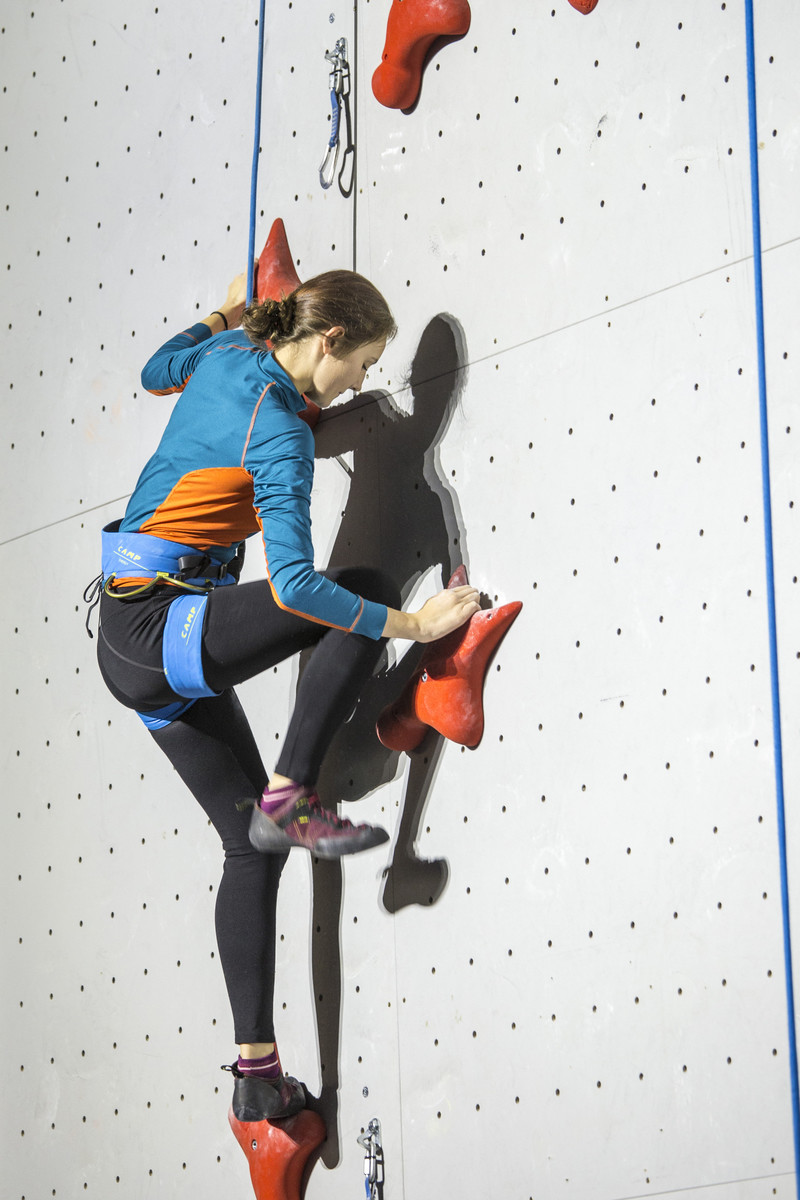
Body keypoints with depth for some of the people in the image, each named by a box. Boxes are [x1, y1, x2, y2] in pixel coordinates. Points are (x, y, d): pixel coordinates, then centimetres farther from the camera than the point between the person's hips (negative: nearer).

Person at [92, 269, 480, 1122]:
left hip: (126, 644, 9)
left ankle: (257, 1072, 7)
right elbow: (295, 585, -25)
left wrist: (224, 314, 46)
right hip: (162, 627, -9)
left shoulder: (224, 353, 9)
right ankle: (288, 801, -11)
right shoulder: (280, 432, -17)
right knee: (366, 592, -11)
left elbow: (156, 373, 34)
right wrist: (412, 626, -20)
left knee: (250, 847, 8)